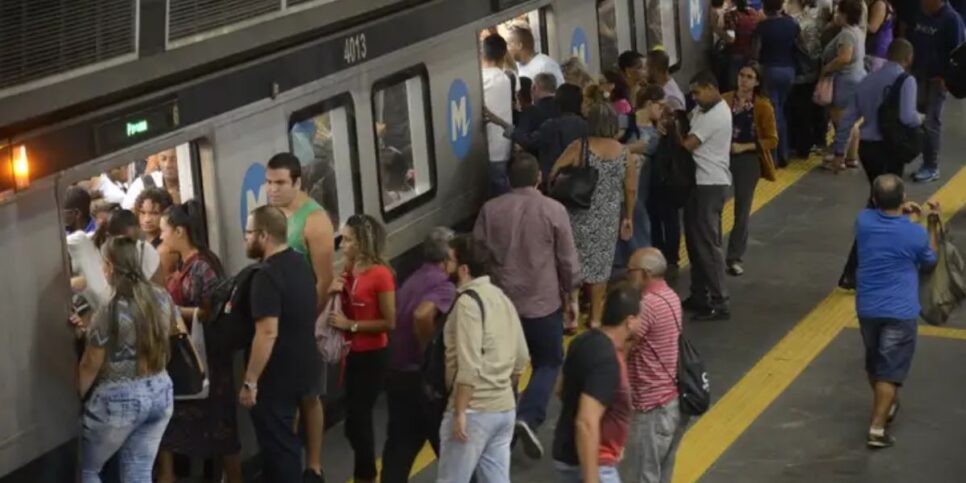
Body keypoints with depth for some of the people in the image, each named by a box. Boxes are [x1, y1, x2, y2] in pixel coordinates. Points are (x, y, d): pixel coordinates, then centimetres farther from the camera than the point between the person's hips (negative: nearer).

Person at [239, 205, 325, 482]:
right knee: (283, 442, 21)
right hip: (300, 367, 9)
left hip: (276, 375, -9)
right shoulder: (300, 264, 8)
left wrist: (250, 381, -23)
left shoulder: (267, 275, -21)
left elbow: (268, 333, -27)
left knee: (277, 446, -1)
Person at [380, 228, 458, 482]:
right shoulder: (444, 286, -15)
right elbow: (422, 315, -33)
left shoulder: (413, 281, 12)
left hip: (398, 373, 8)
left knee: (399, 449, 10)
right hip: (424, 376, -8)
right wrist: (430, 349, -19)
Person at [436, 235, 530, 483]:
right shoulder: (501, 297, 13)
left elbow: (469, 365, -21)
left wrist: (460, 412, -19)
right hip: (505, 408, 9)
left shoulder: (468, 301, -15)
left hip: (474, 410, -9)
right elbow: (521, 358, 16)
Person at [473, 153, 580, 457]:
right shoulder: (554, 210, -8)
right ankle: (528, 418, -8)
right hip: (543, 303, -2)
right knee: (548, 362, 12)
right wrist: (570, 297, 9)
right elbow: (568, 261, -5)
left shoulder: (490, 210, -2)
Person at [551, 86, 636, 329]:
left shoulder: (579, 147, -11)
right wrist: (628, 217, 15)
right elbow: (631, 189, 4)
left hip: (580, 216, -3)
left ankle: (572, 300, -4)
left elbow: (553, 175, -12)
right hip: (608, 219, 3)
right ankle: (595, 318, 19)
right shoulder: (624, 153, -2)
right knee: (599, 265, 13)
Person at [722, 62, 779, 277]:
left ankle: (734, 258, 17)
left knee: (742, 210, 7)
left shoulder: (763, 106, -4)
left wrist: (744, 147, -14)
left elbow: (772, 140, -5)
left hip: (748, 161, -1)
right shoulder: (724, 101, 0)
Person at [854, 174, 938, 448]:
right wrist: (932, 224, 12)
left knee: (874, 362, 23)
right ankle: (877, 429, -5)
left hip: (867, 308, 4)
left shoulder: (864, 221, -7)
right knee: (890, 371, -1)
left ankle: (886, 406, 42)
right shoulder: (916, 234, -15)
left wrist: (900, 212, 16)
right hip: (900, 312, -4)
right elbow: (929, 263, 7)